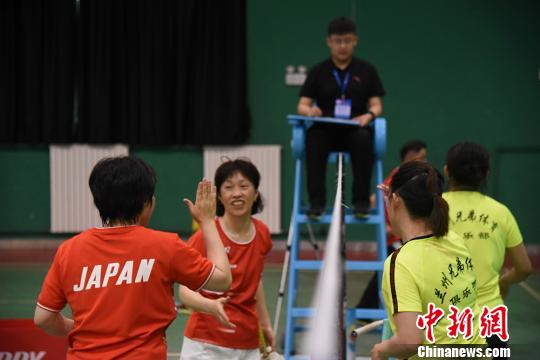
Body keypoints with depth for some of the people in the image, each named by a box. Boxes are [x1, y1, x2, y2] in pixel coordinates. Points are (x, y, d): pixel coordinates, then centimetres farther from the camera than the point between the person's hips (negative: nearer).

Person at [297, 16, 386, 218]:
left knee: (364, 138, -35)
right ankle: (316, 201, -28)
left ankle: (361, 200, -25)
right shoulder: (318, 72, 13)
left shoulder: (366, 71, 13)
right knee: (313, 137, -34)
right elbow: (302, 105, 6)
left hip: (355, 130, 0)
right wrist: (310, 111, -19)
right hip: (325, 130, 0)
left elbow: (376, 105, 7)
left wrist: (369, 115, -16)